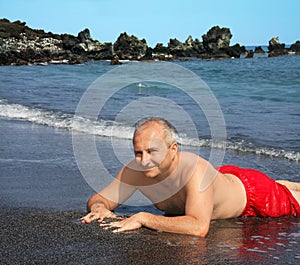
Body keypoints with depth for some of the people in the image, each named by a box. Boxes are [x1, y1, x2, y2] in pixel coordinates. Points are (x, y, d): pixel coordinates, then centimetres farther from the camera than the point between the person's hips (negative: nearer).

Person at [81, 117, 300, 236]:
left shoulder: (195, 170, -47)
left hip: (251, 192, -6)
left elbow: (199, 227, -57)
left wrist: (143, 218, -55)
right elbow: (99, 198, -21)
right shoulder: (136, 170, -31)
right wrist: (99, 207, -43)